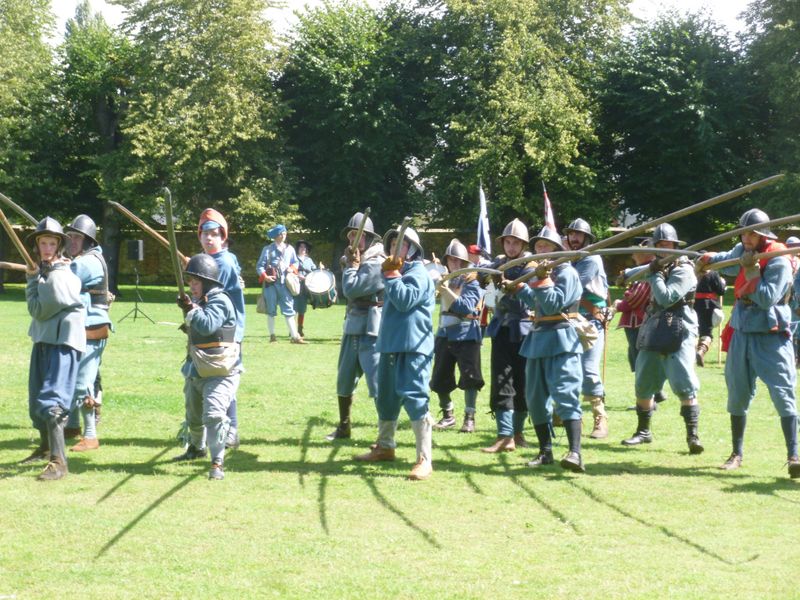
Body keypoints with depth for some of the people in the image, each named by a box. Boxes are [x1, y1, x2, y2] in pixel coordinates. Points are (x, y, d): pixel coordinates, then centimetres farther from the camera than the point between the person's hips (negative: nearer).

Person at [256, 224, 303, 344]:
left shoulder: (289, 249, 11)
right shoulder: (268, 249, 2)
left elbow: (295, 262, 22)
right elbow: (259, 266, 0)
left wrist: (292, 268, -1)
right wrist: (265, 277, -16)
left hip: (285, 283, 2)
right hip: (271, 282, -2)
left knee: (289, 309, -4)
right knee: (271, 310, 3)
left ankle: (295, 336, -6)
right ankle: (272, 335, 12)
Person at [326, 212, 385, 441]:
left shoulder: (376, 263, -15)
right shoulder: (359, 261, 15)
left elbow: (351, 289, -18)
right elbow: (347, 290, 16)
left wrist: (351, 264, -6)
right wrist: (350, 263, 7)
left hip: (371, 330, -10)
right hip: (353, 327, 10)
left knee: (378, 382, -13)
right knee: (344, 379, 17)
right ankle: (343, 427, 31)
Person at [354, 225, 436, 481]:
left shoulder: (418, 273, -9)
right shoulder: (398, 273, 19)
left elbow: (405, 300, -22)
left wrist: (391, 274, -15)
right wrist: (390, 275, 11)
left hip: (413, 347, -10)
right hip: (391, 344, 10)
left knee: (414, 398, -14)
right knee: (385, 397, 19)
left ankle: (425, 459, -14)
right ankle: (384, 446, 36)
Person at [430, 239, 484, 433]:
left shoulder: (471, 282, -7)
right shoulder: (445, 280, 8)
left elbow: (467, 307, -20)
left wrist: (446, 291, -25)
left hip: (466, 335, -5)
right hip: (445, 334, 5)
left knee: (469, 377, -5)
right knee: (440, 378, 8)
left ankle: (469, 418, 3)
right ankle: (447, 415, 23)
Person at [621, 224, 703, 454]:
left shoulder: (683, 271, -9)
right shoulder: (657, 267, 15)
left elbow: (666, 298, -19)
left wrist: (655, 275, -10)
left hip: (679, 334, -8)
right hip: (653, 333, 8)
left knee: (684, 385, -16)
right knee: (643, 386, 11)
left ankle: (693, 435, -13)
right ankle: (643, 431, 25)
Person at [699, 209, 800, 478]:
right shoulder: (741, 252, 6)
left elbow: (767, 299, -22)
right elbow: (724, 259, 29)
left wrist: (751, 270, -21)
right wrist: (706, 259, 10)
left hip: (771, 337, -7)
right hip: (741, 334, 7)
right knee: (737, 396, 12)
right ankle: (737, 453, 24)